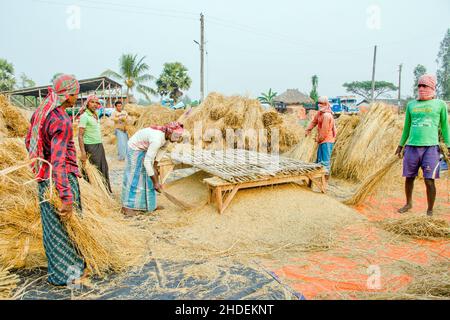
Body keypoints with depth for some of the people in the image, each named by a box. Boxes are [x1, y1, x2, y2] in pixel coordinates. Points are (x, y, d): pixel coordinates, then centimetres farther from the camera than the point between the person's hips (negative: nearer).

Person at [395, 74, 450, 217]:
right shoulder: (411, 105, 13)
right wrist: (401, 145, 21)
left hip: (431, 147, -3)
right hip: (412, 147, 3)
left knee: (429, 181, -5)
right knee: (409, 178, 9)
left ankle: (430, 211, 9)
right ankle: (408, 204, 30)